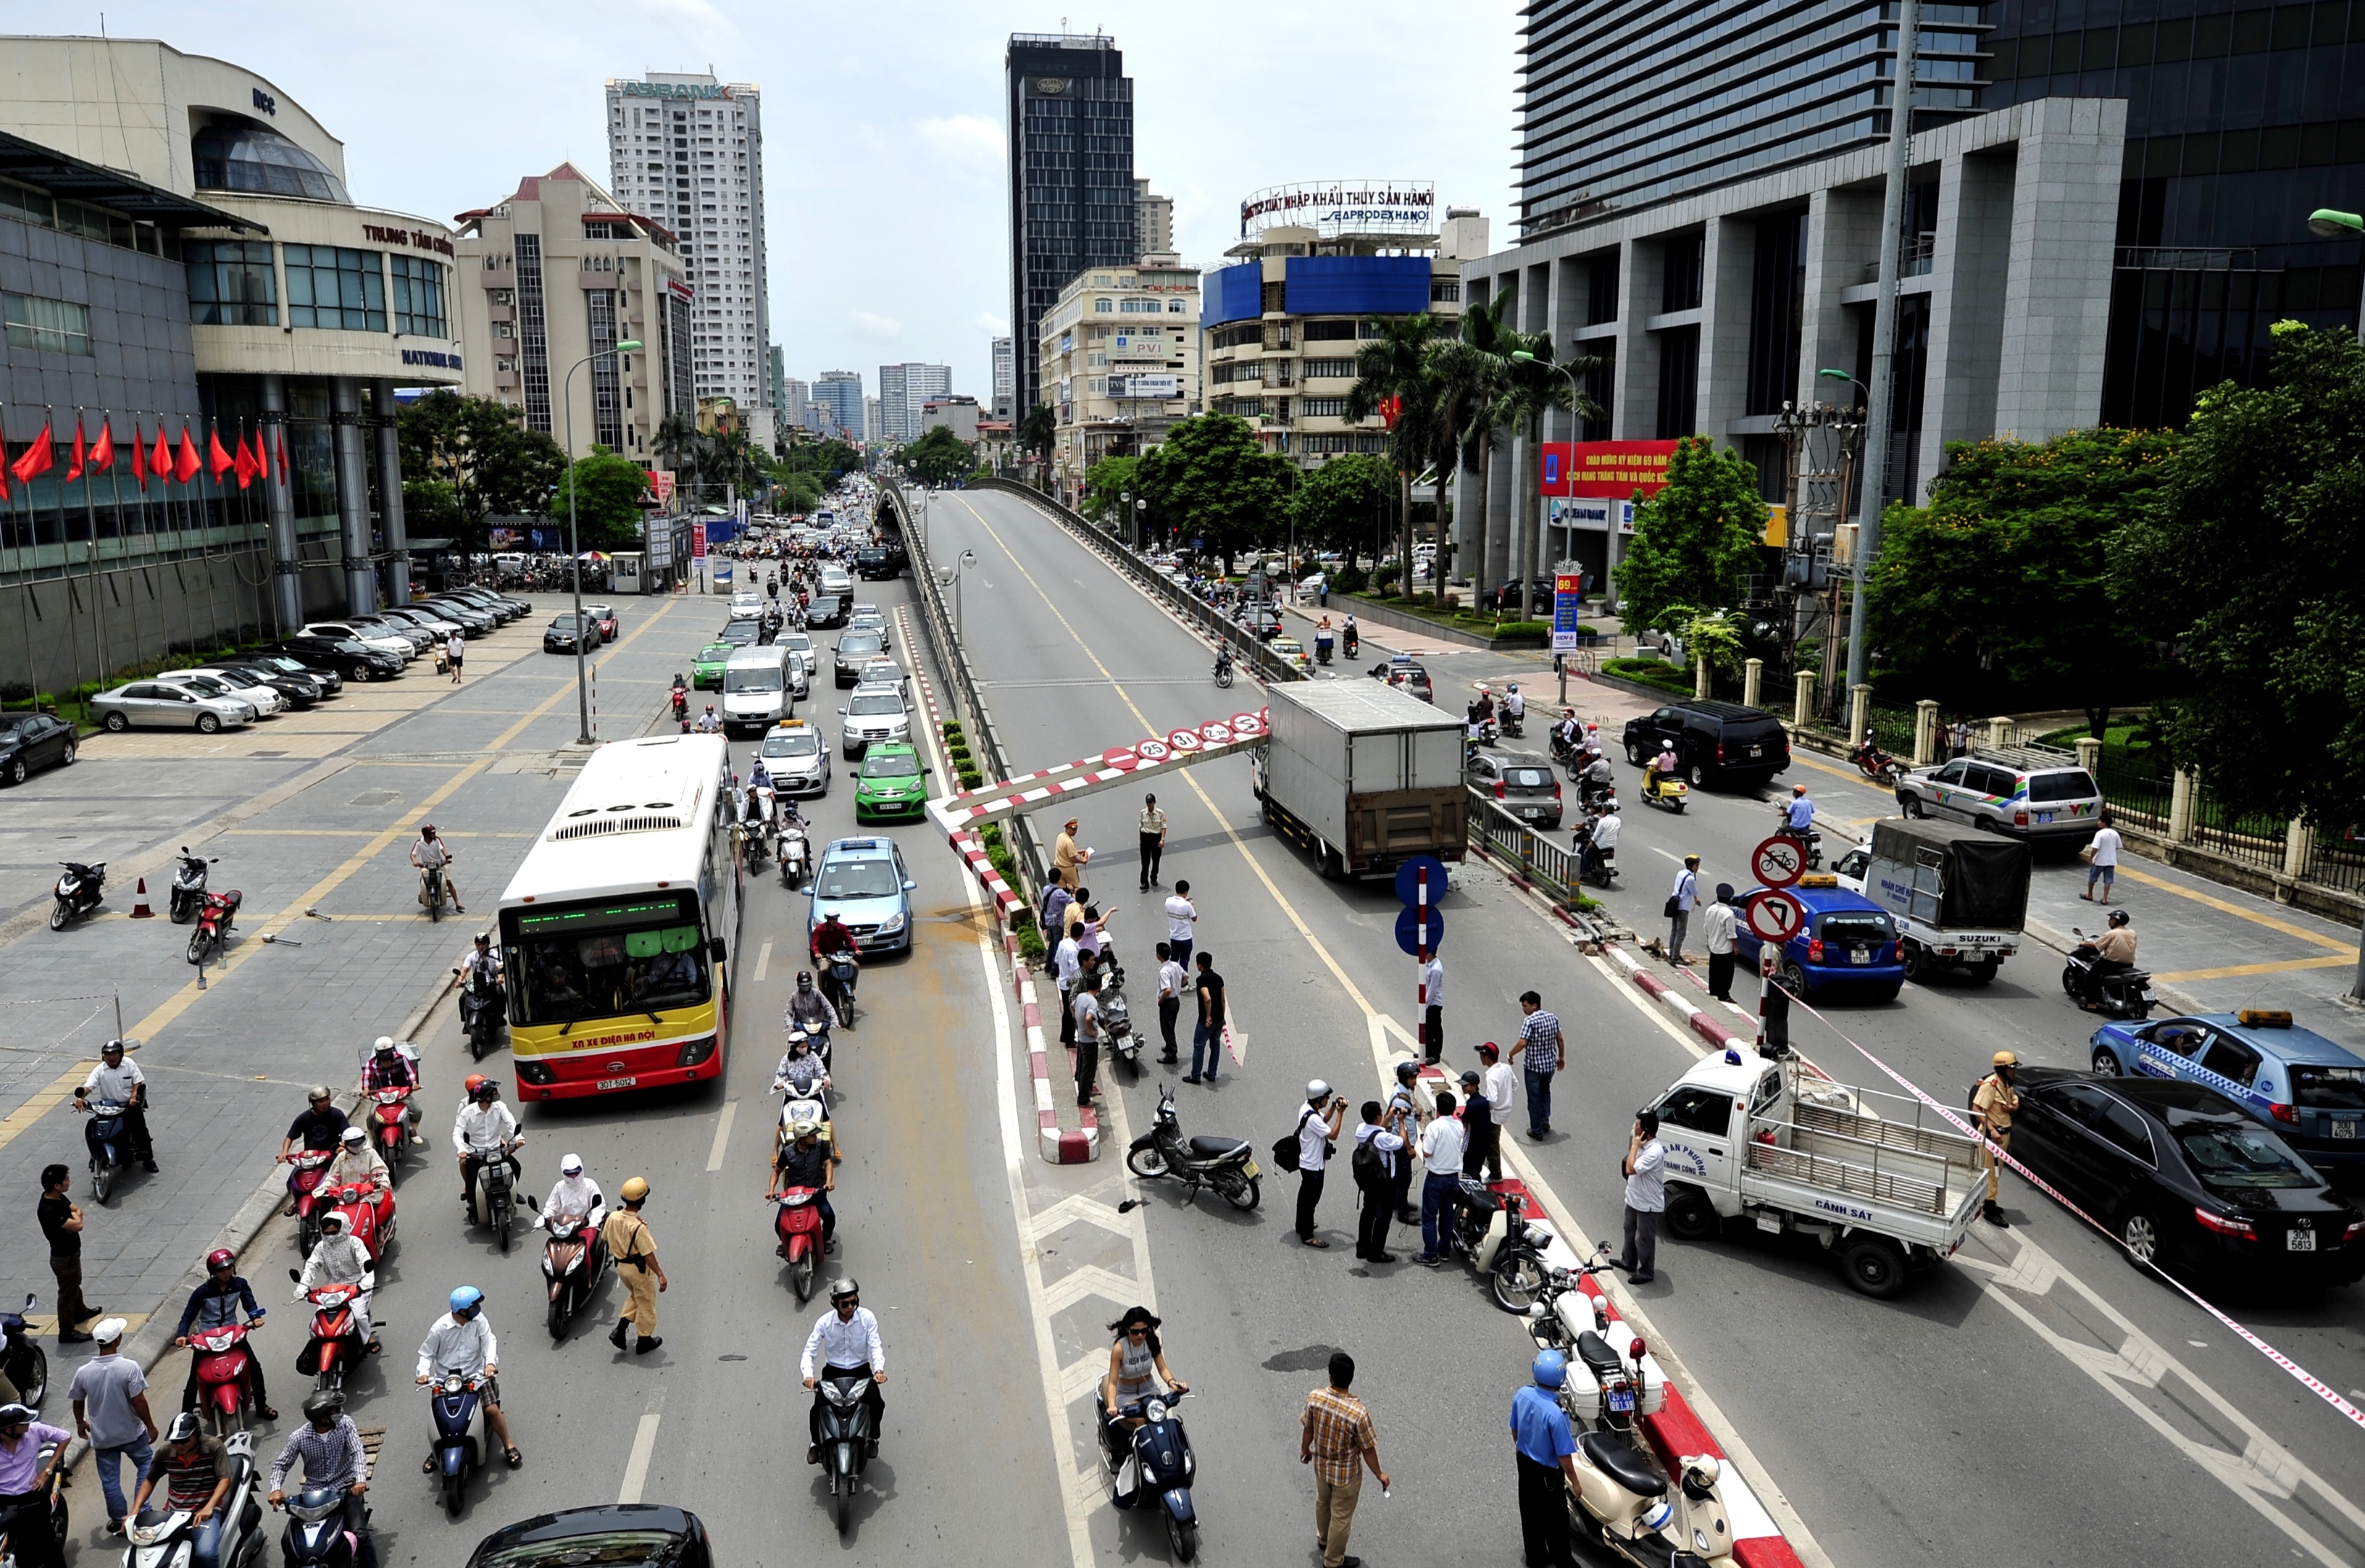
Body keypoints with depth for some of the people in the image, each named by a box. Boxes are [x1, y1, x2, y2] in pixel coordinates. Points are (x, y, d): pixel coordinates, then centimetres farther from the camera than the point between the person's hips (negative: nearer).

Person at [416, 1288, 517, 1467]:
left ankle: (508, 1446, 8)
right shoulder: (440, 1328, -11)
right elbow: (427, 1353, 0)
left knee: (492, 1409, -12)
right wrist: (424, 1372, -17)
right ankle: (436, 1452, 25)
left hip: (475, 1375, 0)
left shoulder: (479, 1320, -7)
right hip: (446, 1379, 0)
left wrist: (491, 1362, -31)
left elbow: (489, 1341, -13)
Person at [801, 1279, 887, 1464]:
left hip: (861, 1370, 0)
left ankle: (872, 1437, 7)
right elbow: (809, 1351, -12)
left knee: (877, 1403, -24)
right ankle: (816, 1442, 10)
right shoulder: (824, 1322, -11)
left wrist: (879, 1369, -34)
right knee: (818, 1407, -21)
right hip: (833, 1372, 0)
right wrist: (808, 1375, -31)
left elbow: (876, 1346, -15)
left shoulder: (867, 1317, -11)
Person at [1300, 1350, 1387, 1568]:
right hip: (1346, 1473, -4)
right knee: (1341, 1517, 20)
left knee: (1323, 1503, 32)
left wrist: (1305, 1450, 16)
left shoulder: (1314, 1397, -23)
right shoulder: (1358, 1413, -35)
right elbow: (1368, 1449, -21)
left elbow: (1308, 1429, -5)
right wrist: (1379, 1474, -2)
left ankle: (1323, 1538, 58)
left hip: (1321, 1465, 4)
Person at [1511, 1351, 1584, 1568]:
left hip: (1525, 1462, 6)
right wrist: (1575, 1483, -9)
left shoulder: (1522, 1394, -17)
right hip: (1547, 1473, -6)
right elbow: (1564, 1455, -24)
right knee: (1556, 1520, 16)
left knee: (1530, 1512, 25)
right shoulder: (1555, 1414, -36)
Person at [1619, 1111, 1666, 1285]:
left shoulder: (1655, 1152, -32)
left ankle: (1646, 1273, 26)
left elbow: (1630, 1169, -36)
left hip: (1647, 1204, -10)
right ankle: (1628, 1262, 46)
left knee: (1644, 1239, 8)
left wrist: (1635, 1146, -30)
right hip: (1634, 1198, 10)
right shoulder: (1643, 1144, -1)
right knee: (1630, 1231, 27)